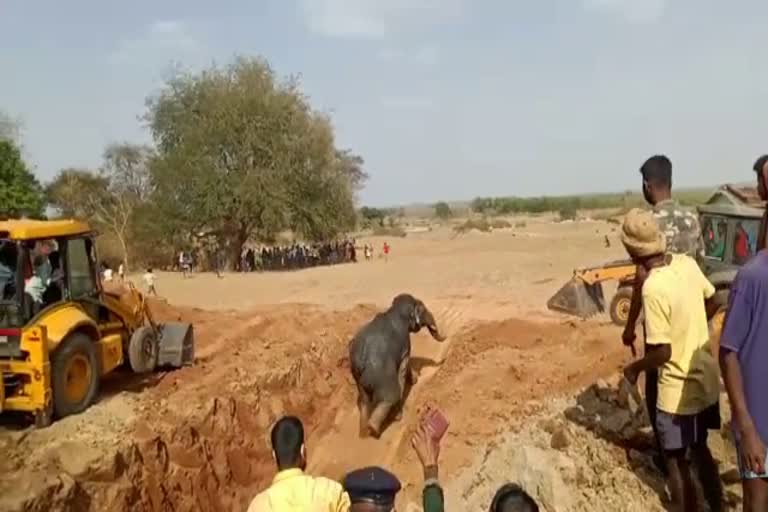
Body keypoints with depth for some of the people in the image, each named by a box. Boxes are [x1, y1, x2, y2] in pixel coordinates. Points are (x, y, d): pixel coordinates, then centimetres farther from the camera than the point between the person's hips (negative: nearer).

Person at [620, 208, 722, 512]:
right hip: (706, 381, 8)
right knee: (700, 449, 26)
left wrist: (635, 368, -6)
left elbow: (661, 352, -24)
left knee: (677, 464, 10)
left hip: (678, 391, -8)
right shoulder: (687, 263, -6)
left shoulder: (653, 287, -27)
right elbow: (712, 303, 12)